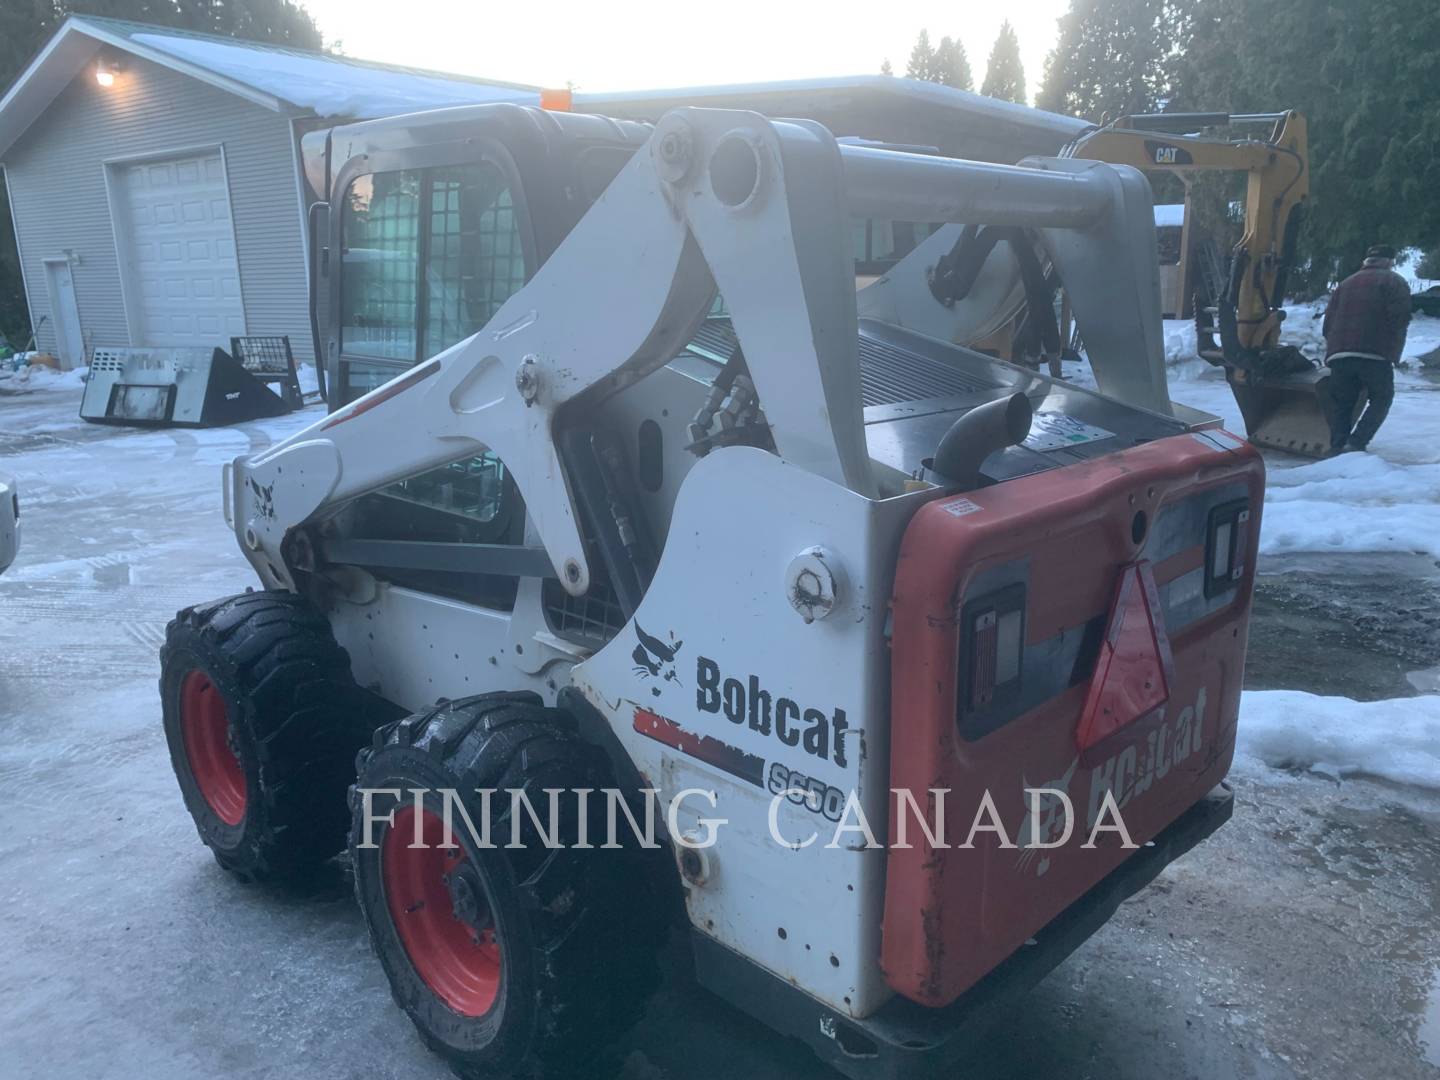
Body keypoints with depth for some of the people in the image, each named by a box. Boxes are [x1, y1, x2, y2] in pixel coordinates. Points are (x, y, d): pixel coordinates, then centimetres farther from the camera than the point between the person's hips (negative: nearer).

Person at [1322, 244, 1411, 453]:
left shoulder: (1345, 283, 24)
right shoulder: (1394, 282, 9)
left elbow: (1328, 322, 19)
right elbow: (1400, 320, -4)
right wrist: (1393, 355, 4)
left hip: (1339, 355, 4)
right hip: (1375, 355, -4)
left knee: (1341, 404, 10)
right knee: (1381, 399, 9)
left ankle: (1337, 449, -1)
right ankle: (1355, 443, -9)